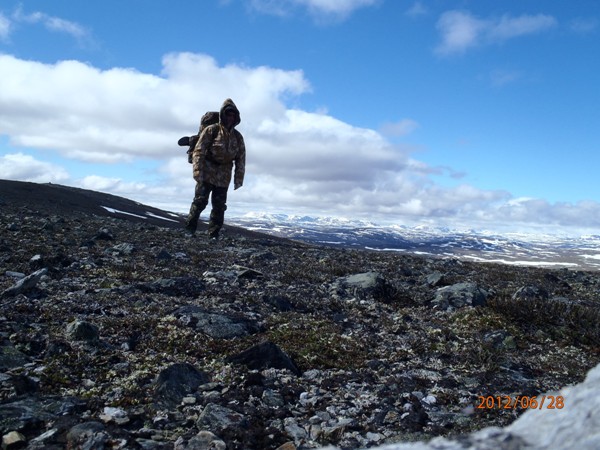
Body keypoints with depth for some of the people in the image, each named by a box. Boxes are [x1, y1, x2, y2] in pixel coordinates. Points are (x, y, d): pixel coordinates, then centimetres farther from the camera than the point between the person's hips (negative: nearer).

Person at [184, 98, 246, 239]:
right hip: (207, 174, -4)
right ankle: (189, 229, 8)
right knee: (200, 202, -5)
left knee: (219, 207, 5)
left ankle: (213, 235, 14)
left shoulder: (238, 137, 8)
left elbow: (241, 159, 10)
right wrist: (198, 173, -18)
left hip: (223, 178, 4)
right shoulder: (211, 130, -5)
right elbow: (198, 152, -9)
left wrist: (238, 180, 3)